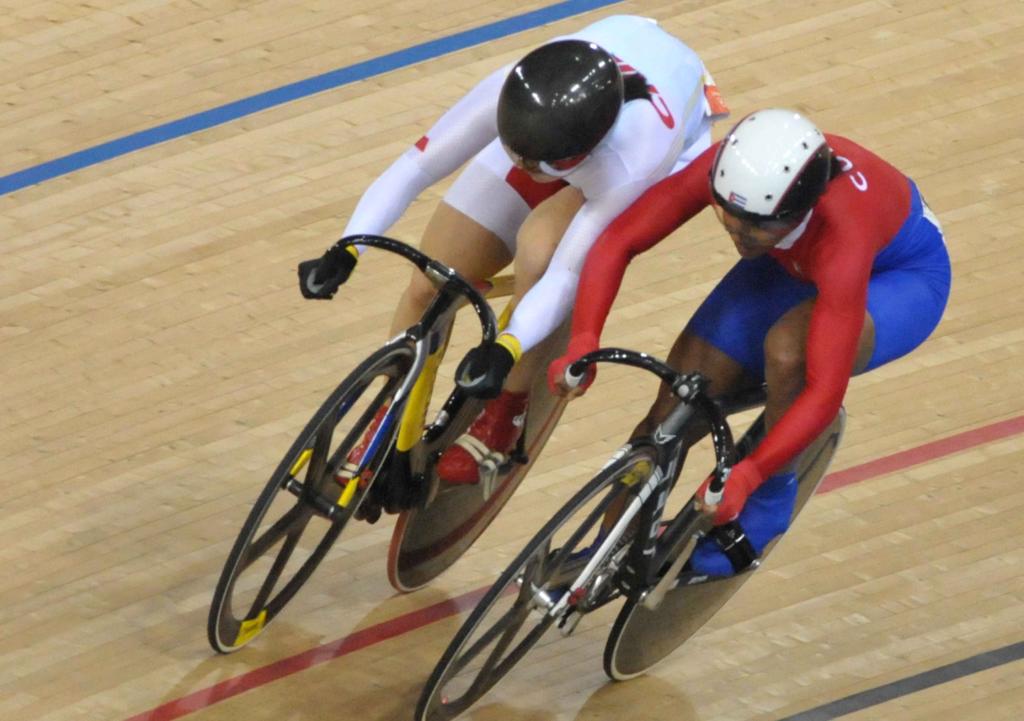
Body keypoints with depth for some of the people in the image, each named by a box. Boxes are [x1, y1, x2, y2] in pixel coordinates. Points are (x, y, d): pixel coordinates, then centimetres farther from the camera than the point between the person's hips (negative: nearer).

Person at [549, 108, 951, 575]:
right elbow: (616, 242, -25)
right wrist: (583, 341, -39)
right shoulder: (724, 169, -33)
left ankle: (769, 504, -10)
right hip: (795, 261, 5)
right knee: (673, 413, -8)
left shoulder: (839, 233, -44)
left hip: (902, 273, -5)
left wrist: (747, 475, -54)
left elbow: (825, 392, -45)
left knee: (787, 348, -37)